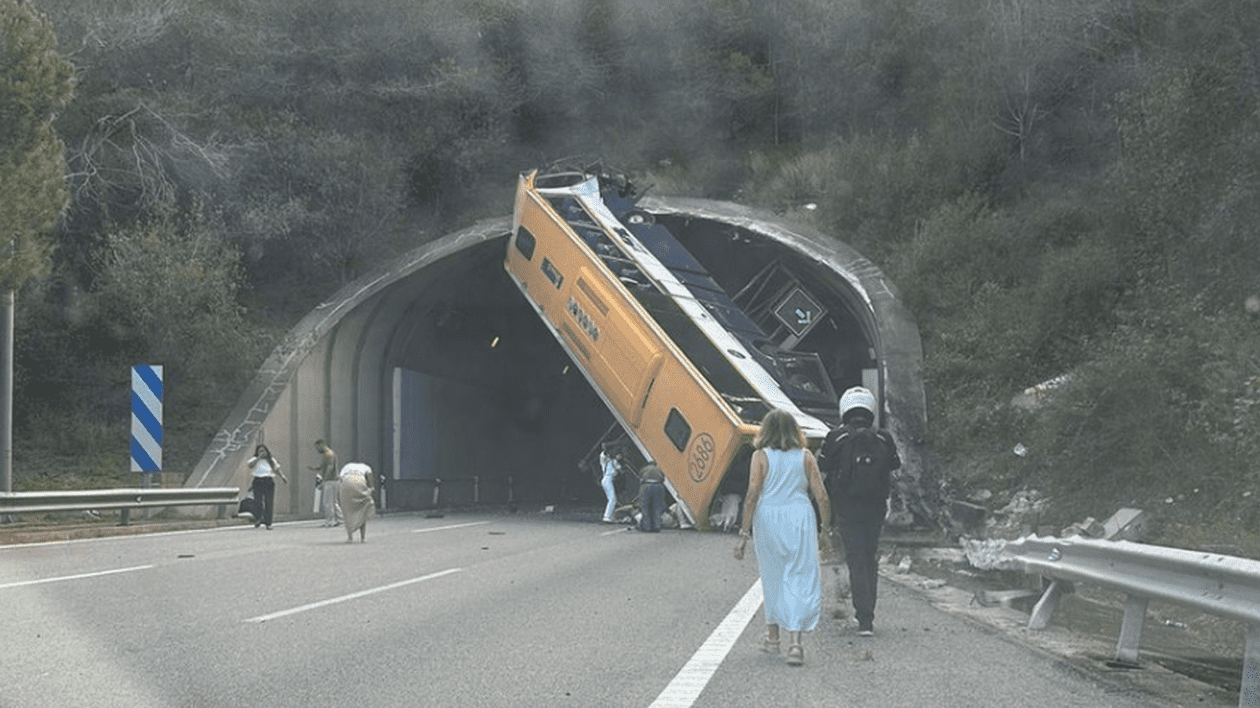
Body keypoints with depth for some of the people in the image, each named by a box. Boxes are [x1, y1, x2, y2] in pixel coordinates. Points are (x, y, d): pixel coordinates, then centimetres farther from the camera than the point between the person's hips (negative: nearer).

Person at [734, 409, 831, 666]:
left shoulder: (761, 456, -1)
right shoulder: (805, 456, 3)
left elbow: (752, 496, -7)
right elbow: (821, 496, 2)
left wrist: (744, 534, -5)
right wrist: (826, 529, 13)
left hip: (768, 519, 0)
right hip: (800, 519, 0)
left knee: (773, 577, 18)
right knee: (800, 578, -1)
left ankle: (773, 636, 30)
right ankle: (795, 642, -14)